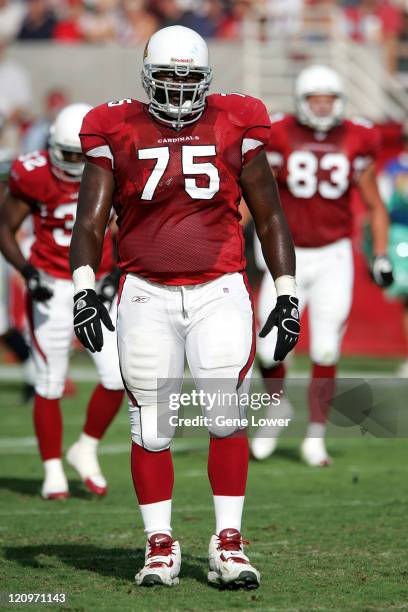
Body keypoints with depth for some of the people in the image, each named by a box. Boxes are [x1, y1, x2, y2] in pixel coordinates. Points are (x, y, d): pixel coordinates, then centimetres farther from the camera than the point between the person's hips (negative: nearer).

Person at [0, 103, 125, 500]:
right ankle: (53, 471, 13)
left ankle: (86, 450, 15)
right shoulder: (33, 176, -13)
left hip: (98, 287, 2)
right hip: (52, 288, -2)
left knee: (117, 377, -8)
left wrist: (115, 275, -7)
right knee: (50, 385, 0)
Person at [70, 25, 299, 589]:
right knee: (151, 427, 1)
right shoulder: (118, 133, 3)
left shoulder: (234, 129, 5)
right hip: (147, 294, 0)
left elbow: (270, 219, 12)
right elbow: (91, 221, 1)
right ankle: (160, 546, 11)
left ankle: (228, 544, -2)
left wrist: (287, 294, 8)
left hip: (219, 292, 0)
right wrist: (83, 289, -13)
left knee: (228, 416, -10)